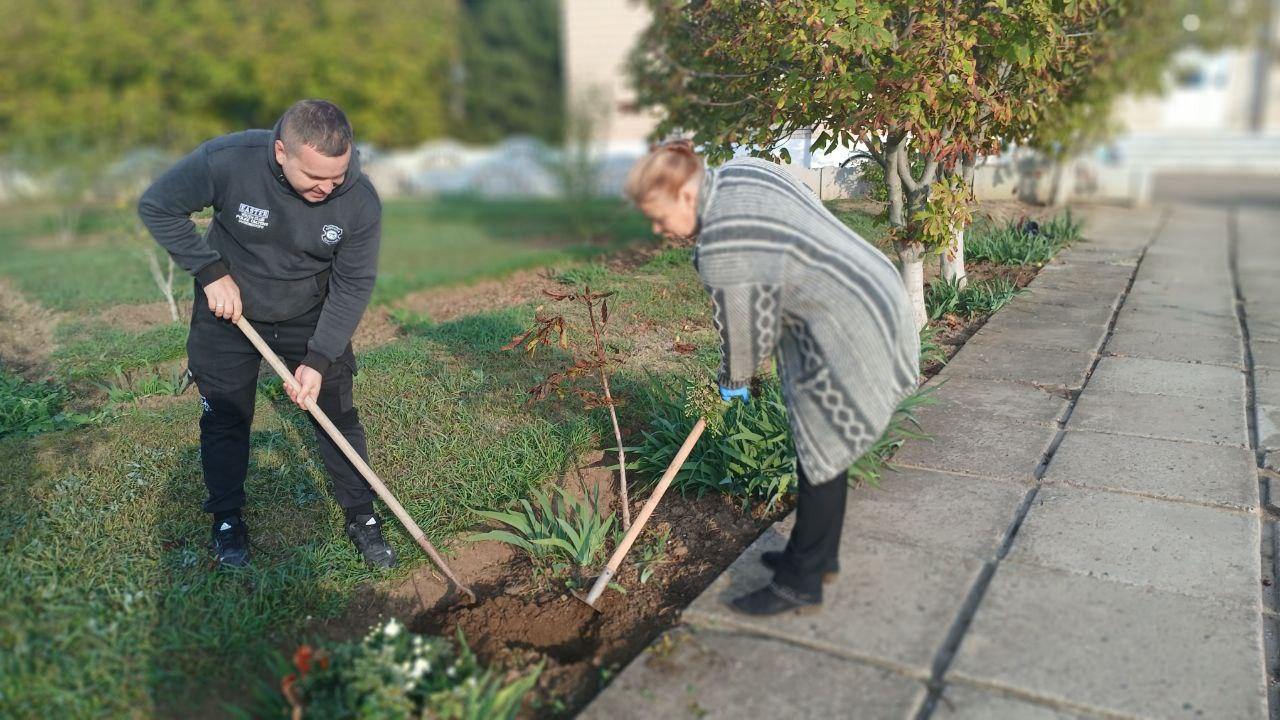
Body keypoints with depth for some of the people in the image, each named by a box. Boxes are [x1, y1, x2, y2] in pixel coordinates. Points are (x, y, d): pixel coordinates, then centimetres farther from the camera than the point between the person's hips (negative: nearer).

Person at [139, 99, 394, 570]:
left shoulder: (360, 202, -25)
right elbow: (157, 207, -14)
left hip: (312, 319, 1)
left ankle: (362, 517, 22)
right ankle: (227, 521, 30)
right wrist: (211, 273, -21)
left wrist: (318, 360, -21)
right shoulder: (227, 161, -29)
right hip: (228, 313, 0)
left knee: (338, 417, 4)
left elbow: (353, 285, -16)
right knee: (225, 420, 10)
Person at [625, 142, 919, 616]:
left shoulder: (726, 249, -26)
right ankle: (819, 556, 35)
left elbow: (743, 334, -13)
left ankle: (800, 585, 15)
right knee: (823, 443, 19)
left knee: (821, 452, 1)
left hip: (847, 336, -10)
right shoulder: (736, 172, 3)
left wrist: (733, 382, 7)